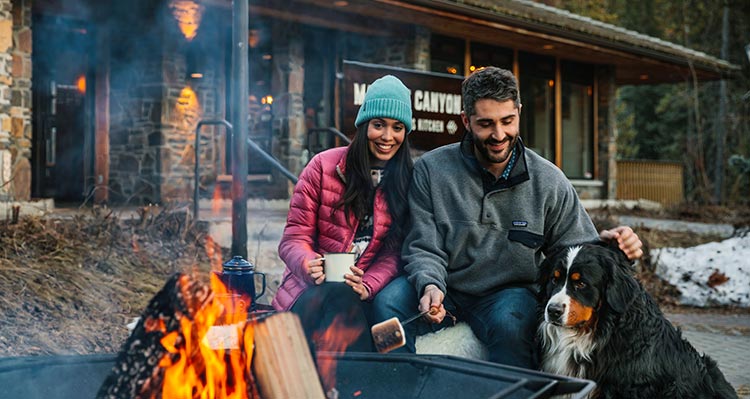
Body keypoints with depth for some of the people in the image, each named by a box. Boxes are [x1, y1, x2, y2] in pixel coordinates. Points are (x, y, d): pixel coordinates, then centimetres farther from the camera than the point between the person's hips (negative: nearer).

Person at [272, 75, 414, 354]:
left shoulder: (408, 181, 8)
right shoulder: (323, 166, 3)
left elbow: (394, 252, 2)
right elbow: (294, 239, 2)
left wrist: (368, 285, -18)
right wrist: (309, 266, -21)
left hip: (358, 293, 1)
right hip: (311, 289, 0)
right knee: (332, 297, -36)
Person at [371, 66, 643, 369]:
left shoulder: (548, 181, -4)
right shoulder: (431, 170, -4)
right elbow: (424, 249, -5)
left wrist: (605, 246, -23)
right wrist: (430, 286, -27)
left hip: (509, 291, -1)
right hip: (445, 286, 1)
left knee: (511, 324, -35)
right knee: (387, 304, -27)